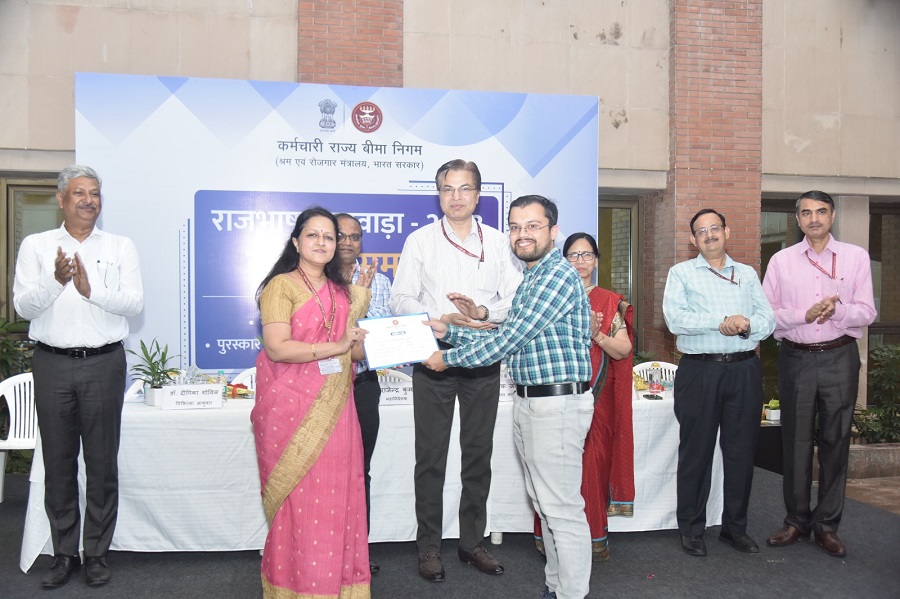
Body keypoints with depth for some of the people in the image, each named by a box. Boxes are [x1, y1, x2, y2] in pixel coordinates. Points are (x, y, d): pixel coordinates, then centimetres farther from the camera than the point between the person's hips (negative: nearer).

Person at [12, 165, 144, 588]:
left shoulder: (121, 247, 6)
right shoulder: (36, 246, 7)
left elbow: (135, 303, -5)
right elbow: (22, 306, -2)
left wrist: (91, 289, -20)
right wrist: (55, 281, -19)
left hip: (104, 363, -1)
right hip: (52, 364, 1)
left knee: (102, 462, 4)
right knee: (58, 463, 8)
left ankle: (97, 554, 17)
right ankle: (64, 554, 21)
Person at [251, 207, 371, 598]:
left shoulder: (343, 292, 16)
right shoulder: (281, 285, -3)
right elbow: (276, 347, -14)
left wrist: (376, 343, -2)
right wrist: (335, 347, -14)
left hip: (335, 409, 5)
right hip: (291, 408, -5)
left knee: (337, 497, 4)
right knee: (298, 500, -1)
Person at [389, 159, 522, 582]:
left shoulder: (498, 242, 7)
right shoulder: (419, 241, 4)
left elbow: (517, 300, 1)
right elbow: (401, 299, -3)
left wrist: (483, 312, -18)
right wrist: (443, 319, -18)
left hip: (483, 359, 2)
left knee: (479, 454, 10)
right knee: (430, 456, 4)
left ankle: (472, 541, 25)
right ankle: (429, 546, 17)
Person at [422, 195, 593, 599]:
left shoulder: (558, 276, -16)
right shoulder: (530, 281, 17)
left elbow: (509, 340, -19)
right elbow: (505, 338, 17)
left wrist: (448, 358, -10)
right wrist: (448, 332, 11)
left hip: (557, 403, -10)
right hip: (528, 401, 10)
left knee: (562, 508, -3)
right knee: (544, 503, 18)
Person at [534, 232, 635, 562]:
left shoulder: (611, 303, 8)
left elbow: (623, 350, 0)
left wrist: (597, 334, -17)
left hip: (596, 398, 0)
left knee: (593, 464, -1)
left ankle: (595, 536, 14)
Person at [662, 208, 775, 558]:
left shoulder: (748, 274, 16)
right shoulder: (681, 273, 6)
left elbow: (768, 320, 6)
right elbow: (675, 319, -10)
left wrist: (746, 325, -15)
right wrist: (724, 321, -13)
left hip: (744, 371, 3)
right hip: (699, 371, -3)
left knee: (741, 451, 8)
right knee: (696, 451, 3)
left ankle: (735, 527, 23)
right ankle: (691, 529, 15)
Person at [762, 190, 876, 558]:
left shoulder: (855, 257, 4)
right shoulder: (781, 260, 5)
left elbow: (867, 312, -1)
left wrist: (836, 311, -20)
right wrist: (806, 314, -16)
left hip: (839, 358, 0)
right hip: (795, 359, 0)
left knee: (835, 443, 6)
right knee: (796, 443, 7)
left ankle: (827, 524, 19)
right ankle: (797, 521, 20)